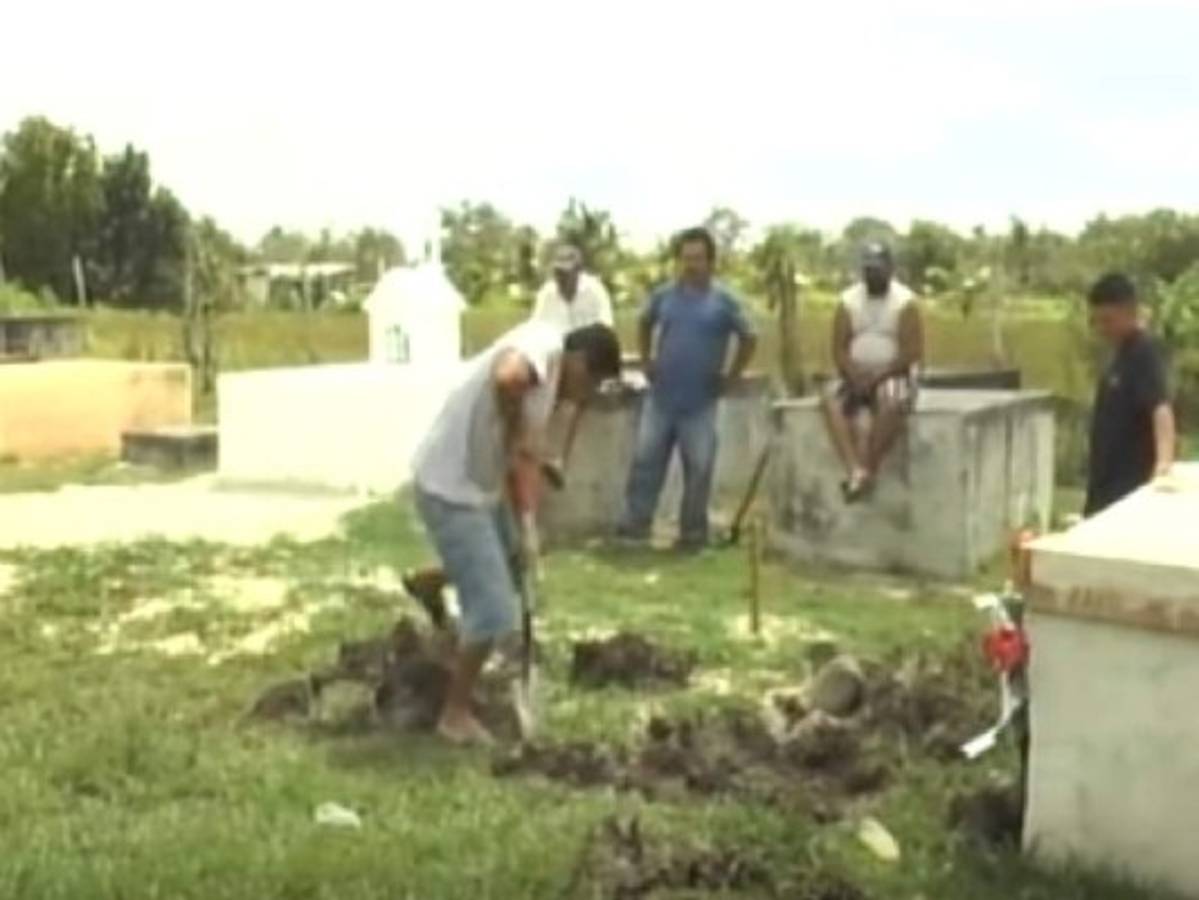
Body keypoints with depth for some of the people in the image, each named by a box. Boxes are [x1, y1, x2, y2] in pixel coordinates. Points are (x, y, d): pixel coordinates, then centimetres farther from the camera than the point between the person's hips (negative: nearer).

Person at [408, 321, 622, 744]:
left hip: (479, 486, 10)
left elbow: (527, 458, 14)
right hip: (451, 489, -10)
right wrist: (514, 436, -23)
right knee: (492, 611, -4)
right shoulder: (544, 344, -19)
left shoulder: (549, 383, 11)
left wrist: (527, 528, 7)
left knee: (511, 559, 32)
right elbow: (508, 378, -42)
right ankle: (456, 715, 13)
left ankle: (426, 583, 53)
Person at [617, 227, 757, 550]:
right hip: (660, 397, 2)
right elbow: (644, 324, 21)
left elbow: (749, 339, 3)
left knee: (698, 468, 4)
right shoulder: (664, 295, 3)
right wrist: (646, 360, 13)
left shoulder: (723, 301, -5)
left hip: (700, 402, -2)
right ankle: (636, 521, 16)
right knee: (646, 459, 5)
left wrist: (730, 377, 1)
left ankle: (693, 530, 14)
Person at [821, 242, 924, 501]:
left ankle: (870, 470, -31)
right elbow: (839, 349, 1)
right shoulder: (848, 301, 5)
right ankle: (855, 469, -40)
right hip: (856, 377, 4)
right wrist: (856, 379, -15)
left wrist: (876, 378, -18)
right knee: (831, 399, -28)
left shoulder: (905, 302, -5)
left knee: (892, 402, -38)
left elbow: (912, 353, -11)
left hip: (894, 377, -3)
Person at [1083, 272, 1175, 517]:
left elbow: (1160, 408, -31)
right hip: (1109, 486, 10)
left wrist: (1164, 461, -47)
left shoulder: (1144, 354, -17)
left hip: (1130, 488, -10)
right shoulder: (1123, 355, 13)